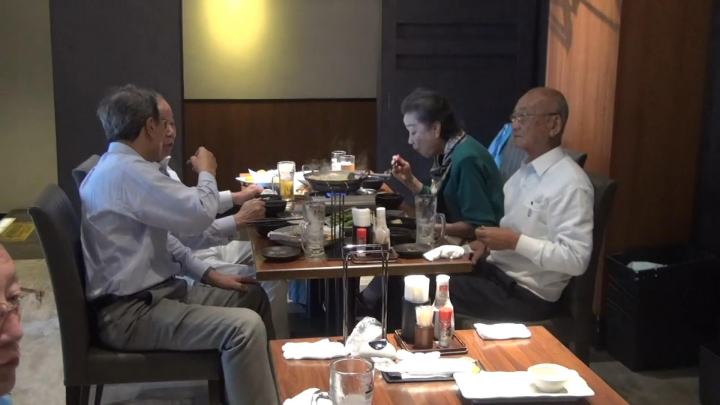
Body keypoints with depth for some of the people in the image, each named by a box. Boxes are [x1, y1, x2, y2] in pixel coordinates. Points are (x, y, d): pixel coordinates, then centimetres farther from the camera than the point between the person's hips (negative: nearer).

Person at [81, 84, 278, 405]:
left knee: (252, 295, 13)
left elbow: (163, 236, 20)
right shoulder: (128, 172, -22)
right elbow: (200, 213, -22)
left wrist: (207, 274, 11)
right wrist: (206, 172, -1)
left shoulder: (120, 166, 14)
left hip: (154, 293, 11)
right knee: (245, 326, -26)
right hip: (131, 312, -11)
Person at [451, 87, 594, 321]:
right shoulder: (523, 172, 12)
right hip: (495, 271, 8)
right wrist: (489, 242, -1)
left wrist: (514, 241, -23)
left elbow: (576, 260, -23)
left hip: (526, 294, -8)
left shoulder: (570, 184, -17)